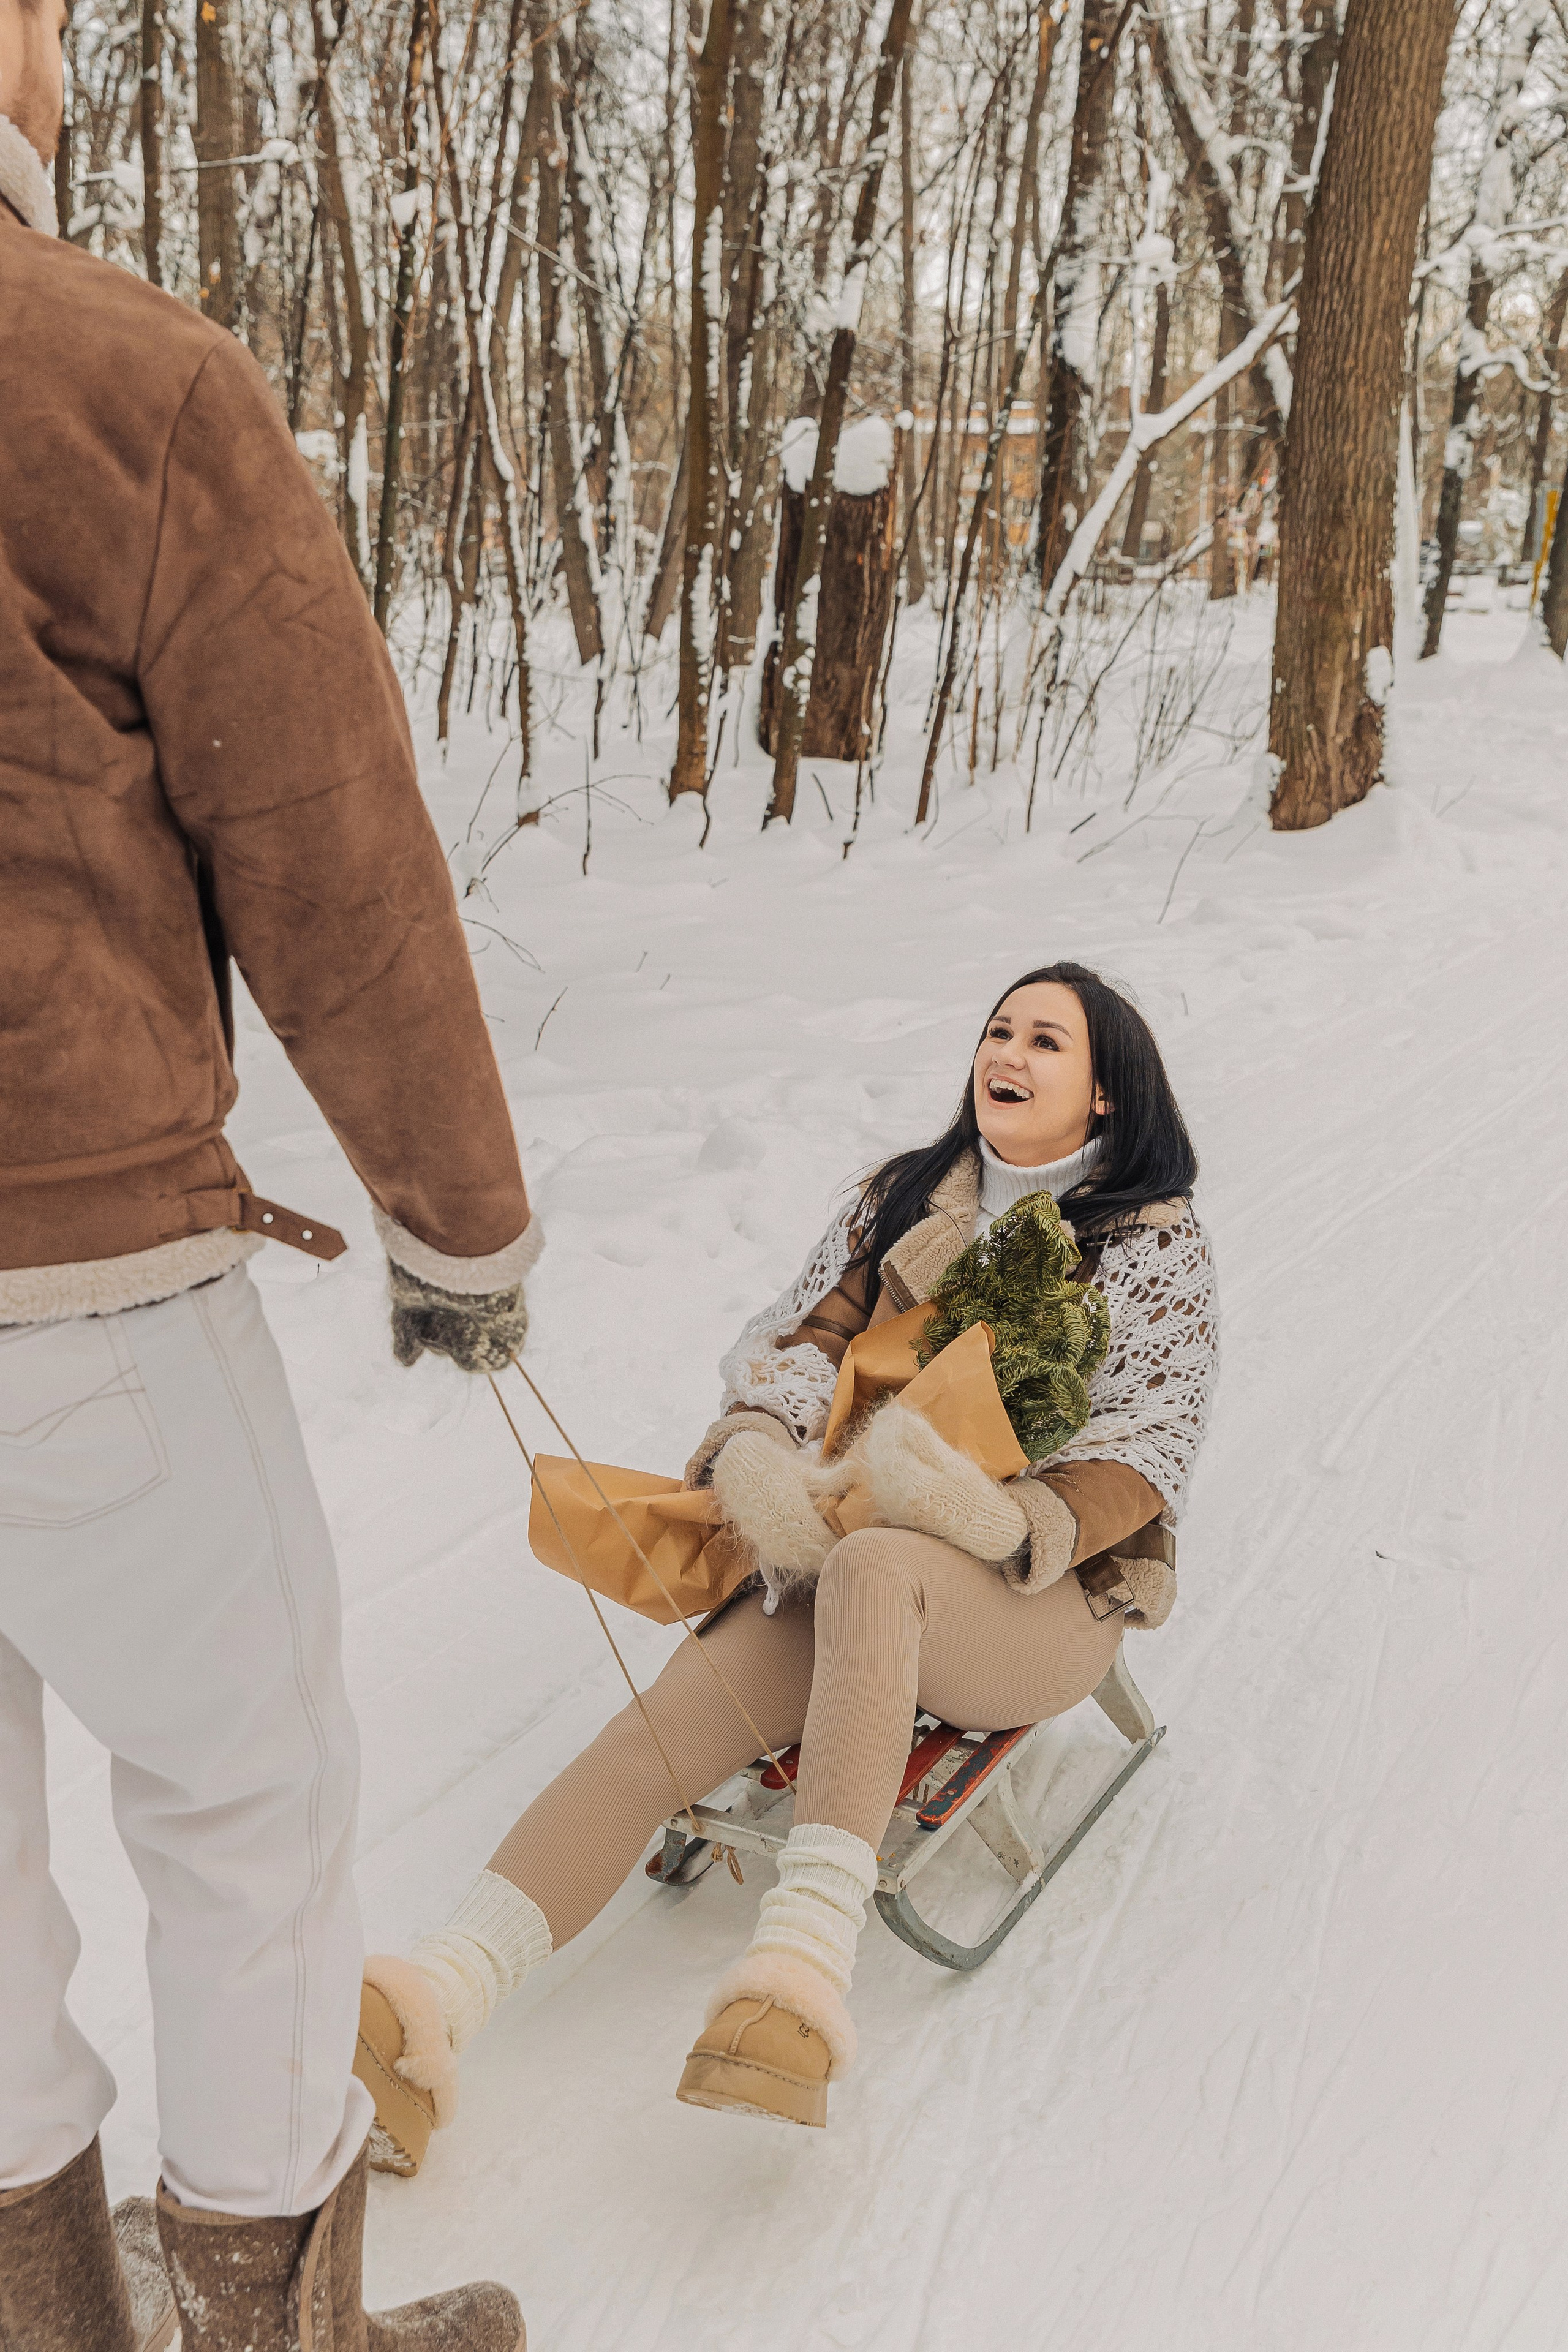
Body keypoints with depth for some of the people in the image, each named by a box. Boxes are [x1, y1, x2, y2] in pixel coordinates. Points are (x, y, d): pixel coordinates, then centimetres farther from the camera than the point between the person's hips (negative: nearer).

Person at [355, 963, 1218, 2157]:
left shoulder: (1157, 1245, 4)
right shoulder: (904, 1198, 15)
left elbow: (1148, 1453, -5)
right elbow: (803, 1332, 6)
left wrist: (1013, 1521, -24)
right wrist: (758, 1446, -16)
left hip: (1045, 1598, -3)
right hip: (851, 1552, 4)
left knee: (870, 1567, -39)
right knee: (666, 1720, -24)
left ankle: (807, 1953, -48)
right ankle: (435, 2006, -39)